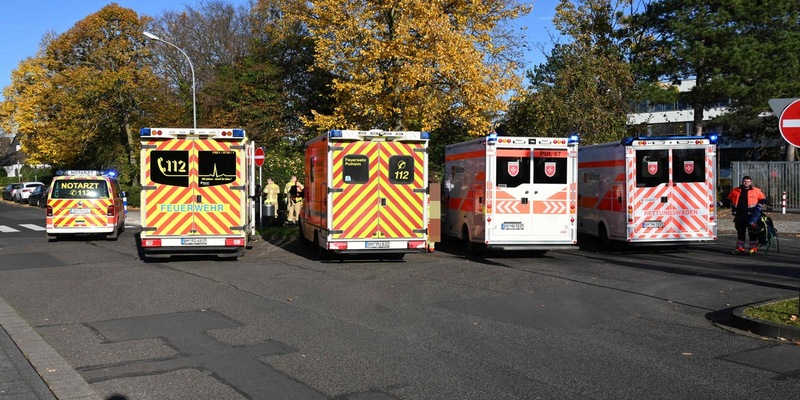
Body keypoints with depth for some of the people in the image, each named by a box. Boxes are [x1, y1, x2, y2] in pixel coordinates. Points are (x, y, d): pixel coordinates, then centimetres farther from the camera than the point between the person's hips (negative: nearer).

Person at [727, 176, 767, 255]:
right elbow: (730, 200, 17)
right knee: (740, 232, 10)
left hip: (750, 215, -3)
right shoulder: (735, 191, 6)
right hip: (739, 215, 3)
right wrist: (733, 210, 12)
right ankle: (739, 248, 17)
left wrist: (757, 208, 1)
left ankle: (753, 248, 3)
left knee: (752, 232, -2)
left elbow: (763, 199, 8)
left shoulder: (756, 191, 0)